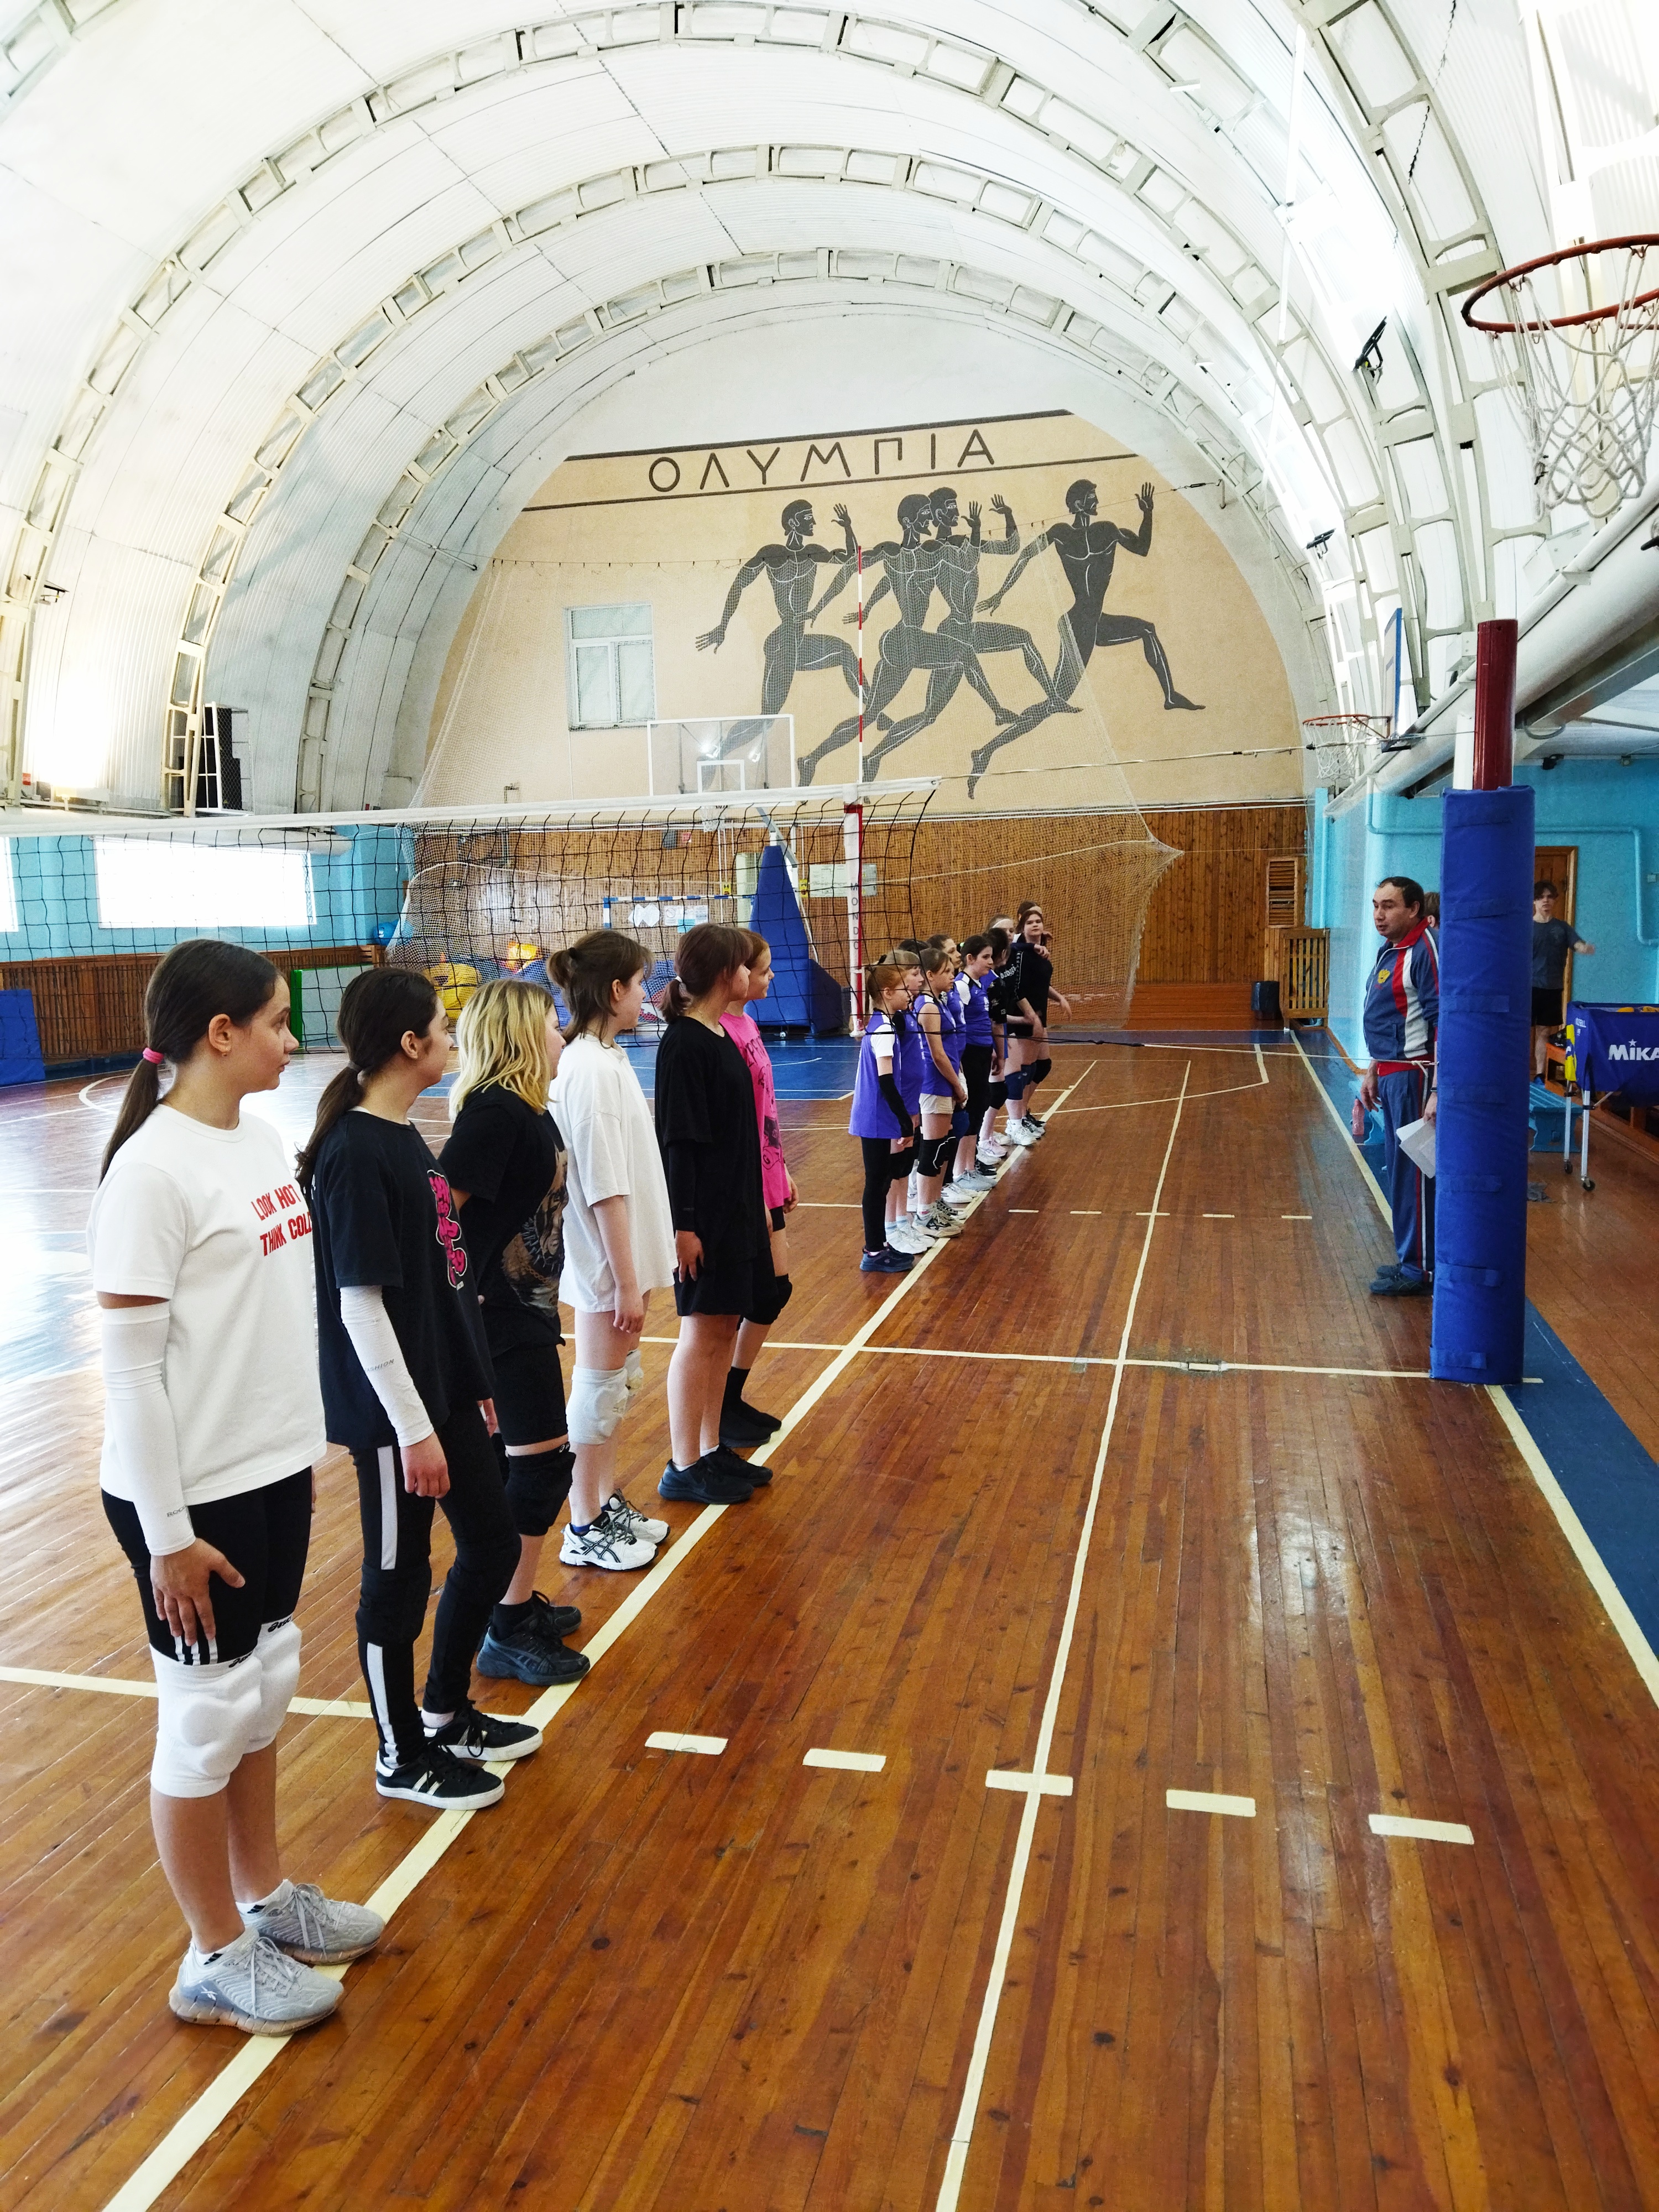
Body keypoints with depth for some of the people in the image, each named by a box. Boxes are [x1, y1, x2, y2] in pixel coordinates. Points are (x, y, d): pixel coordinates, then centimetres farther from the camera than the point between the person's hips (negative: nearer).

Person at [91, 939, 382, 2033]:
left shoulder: (261, 1136, 3)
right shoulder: (153, 1171, -20)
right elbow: (128, 1362, -18)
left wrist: (300, 1453, 15)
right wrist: (167, 1533, -15)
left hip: (275, 1477, 7)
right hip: (195, 1499, -7)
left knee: (265, 1695, 21)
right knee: (208, 1720, 9)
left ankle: (267, 1898, 40)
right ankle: (218, 1959, 29)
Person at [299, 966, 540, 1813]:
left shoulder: (402, 1136, 7)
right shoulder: (355, 1154, -21)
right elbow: (361, 1303, -21)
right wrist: (413, 1427, -19)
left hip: (448, 1387, 9)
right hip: (394, 1407, -9)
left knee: (491, 1542, 18)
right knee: (398, 1576, 8)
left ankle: (447, 1712, 38)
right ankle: (403, 1756, 28)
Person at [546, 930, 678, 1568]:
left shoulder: (603, 1059, 7)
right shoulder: (593, 1071, -22)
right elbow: (605, 1190, -24)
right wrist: (626, 1281, -21)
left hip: (626, 1253, 9)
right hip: (608, 1260, -9)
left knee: (618, 1382, 19)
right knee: (601, 1389, 4)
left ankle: (606, 1503, 34)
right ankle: (585, 1530, 19)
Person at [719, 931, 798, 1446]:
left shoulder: (746, 1023, 9)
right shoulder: (722, 1033, -20)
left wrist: (782, 1171, 18)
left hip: (766, 1181, 9)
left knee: (774, 1288, 15)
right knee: (769, 1291, 0)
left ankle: (732, 1399, 27)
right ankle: (721, 1408, 16)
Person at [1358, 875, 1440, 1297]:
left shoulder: (1424, 950, -16)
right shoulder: (1389, 951, 14)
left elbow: (1444, 1024, -21)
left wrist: (1438, 1091, -25)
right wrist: (1373, 1071, 22)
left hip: (1413, 1076, -10)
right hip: (1391, 1076, 10)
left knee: (1412, 1172, -3)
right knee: (1398, 1169, 15)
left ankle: (1420, 1271, 6)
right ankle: (1410, 1260, 25)